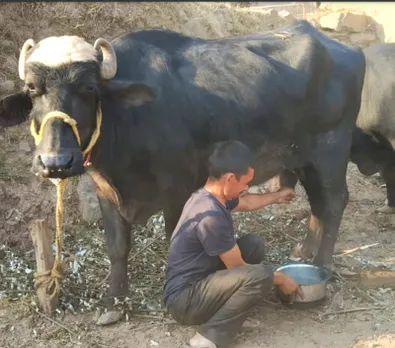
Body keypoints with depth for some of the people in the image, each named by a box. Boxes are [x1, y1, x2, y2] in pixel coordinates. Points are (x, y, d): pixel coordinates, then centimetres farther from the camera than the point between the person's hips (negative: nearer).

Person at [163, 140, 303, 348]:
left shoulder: (209, 196, 4)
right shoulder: (211, 216, -26)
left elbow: (245, 203, 28)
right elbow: (237, 267, -16)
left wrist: (276, 197, 42)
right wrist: (279, 279, -2)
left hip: (199, 281, 10)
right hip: (185, 298, -10)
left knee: (254, 244, 10)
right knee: (260, 276, -26)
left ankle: (225, 304, 6)